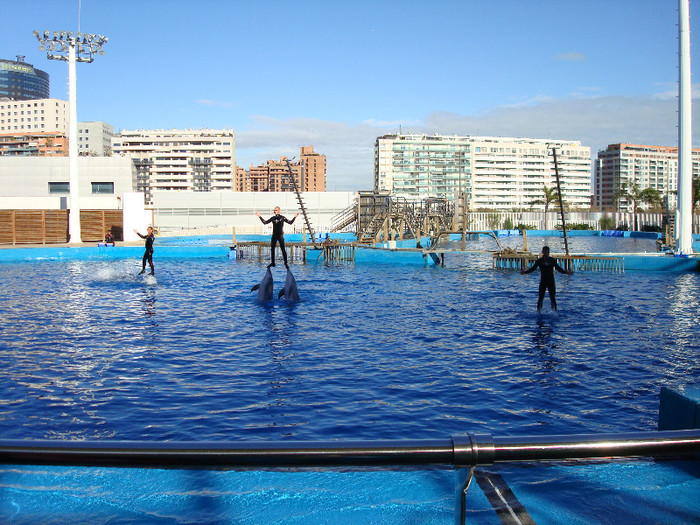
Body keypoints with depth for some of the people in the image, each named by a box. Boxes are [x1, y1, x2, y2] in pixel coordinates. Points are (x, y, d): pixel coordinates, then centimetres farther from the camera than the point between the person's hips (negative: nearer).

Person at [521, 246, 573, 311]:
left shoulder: (552, 260, 3)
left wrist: (567, 272, -6)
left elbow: (559, 268, 7)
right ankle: (538, 311, 10)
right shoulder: (539, 261, 0)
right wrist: (525, 272, -18)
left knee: (552, 298, 1)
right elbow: (532, 268, -3)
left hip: (551, 281, 1)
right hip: (543, 281, -1)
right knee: (540, 297, 0)